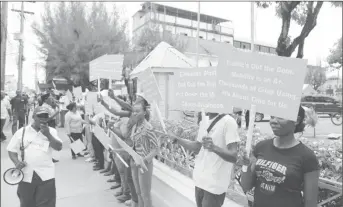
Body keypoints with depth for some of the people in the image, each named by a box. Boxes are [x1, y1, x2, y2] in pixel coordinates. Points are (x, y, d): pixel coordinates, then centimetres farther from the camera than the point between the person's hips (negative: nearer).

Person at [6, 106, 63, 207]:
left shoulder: (51, 131, 2)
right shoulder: (21, 132, 3)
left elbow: (59, 147, -8)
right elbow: (12, 150, 8)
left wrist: (48, 134, -18)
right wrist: (16, 161, -10)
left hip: (46, 175, -1)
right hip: (26, 175, 1)